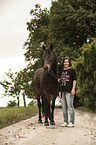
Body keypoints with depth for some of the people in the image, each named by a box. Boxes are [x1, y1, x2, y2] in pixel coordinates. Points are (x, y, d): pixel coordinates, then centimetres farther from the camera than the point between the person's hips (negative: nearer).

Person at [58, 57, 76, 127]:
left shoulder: (72, 70, 0)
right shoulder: (62, 71, 18)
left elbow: (74, 80, -4)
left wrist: (73, 89, -13)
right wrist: (58, 80, 4)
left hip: (69, 91, -6)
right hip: (62, 91, 6)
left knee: (70, 106, -7)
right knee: (64, 107, 7)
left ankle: (72, 122, -2)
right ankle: (65, 122, 14)